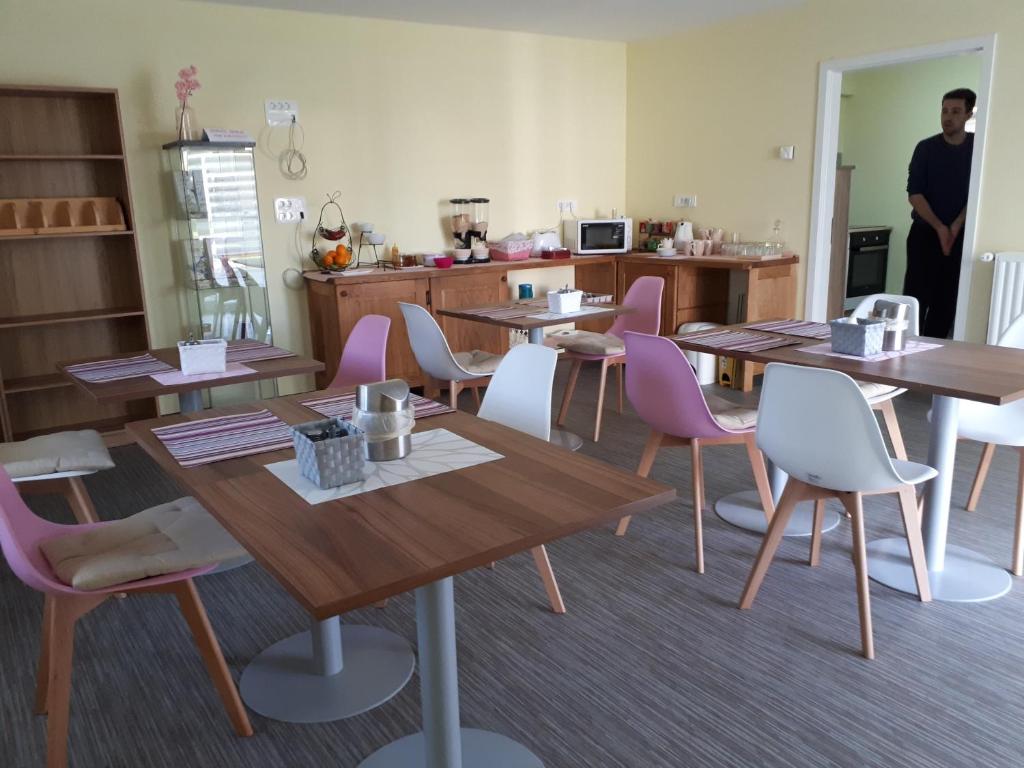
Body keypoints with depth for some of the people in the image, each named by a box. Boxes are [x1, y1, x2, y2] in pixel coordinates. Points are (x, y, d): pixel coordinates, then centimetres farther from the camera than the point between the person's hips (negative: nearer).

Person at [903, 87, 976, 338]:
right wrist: (939, 227, -17)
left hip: (960, 236, 1)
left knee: (947, 300, 3)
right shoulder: (926, 148, -1)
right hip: (925, 233, -1)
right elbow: (914, 193, -7)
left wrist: (956, 226, -16)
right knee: (916, 296, -7)